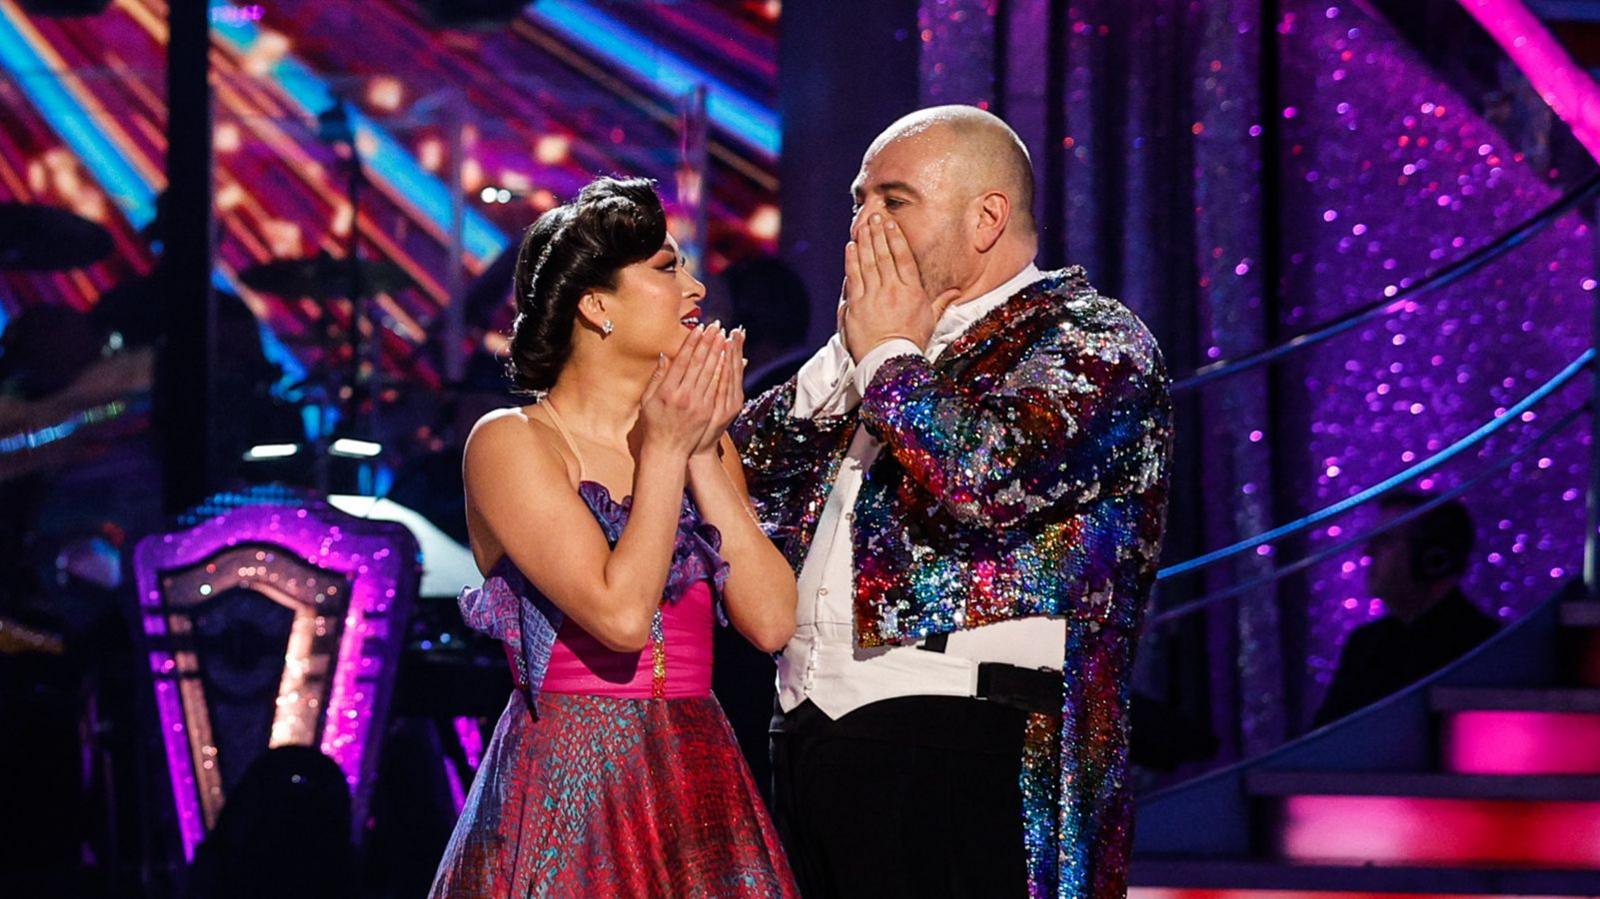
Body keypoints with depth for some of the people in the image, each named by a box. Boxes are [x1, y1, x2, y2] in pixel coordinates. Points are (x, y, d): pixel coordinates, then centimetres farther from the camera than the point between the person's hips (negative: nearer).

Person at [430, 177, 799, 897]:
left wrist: (704, 455, -5)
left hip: (702, 781, 5)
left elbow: (773, 621, -3)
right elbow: (621, 616, -18)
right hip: (566, 790, -5)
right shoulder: (511, 443, -6)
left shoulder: (704, 440, 11)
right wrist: (663, 452, -11)